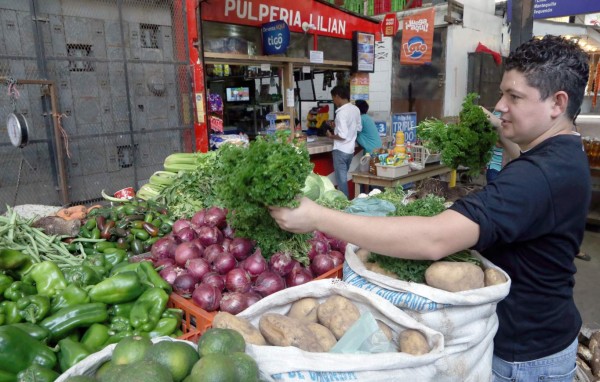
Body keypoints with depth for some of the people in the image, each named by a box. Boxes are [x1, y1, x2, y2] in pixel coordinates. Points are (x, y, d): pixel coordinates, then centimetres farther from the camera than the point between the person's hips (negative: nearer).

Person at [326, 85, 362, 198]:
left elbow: (342, 136, -26)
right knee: (343, 177, 20)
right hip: (350, 150, 8)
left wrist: (331, 136, -7)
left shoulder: (341, 112, -21)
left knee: (341, 179, 3)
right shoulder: (355, 109, 4)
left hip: (341, 150, -8)